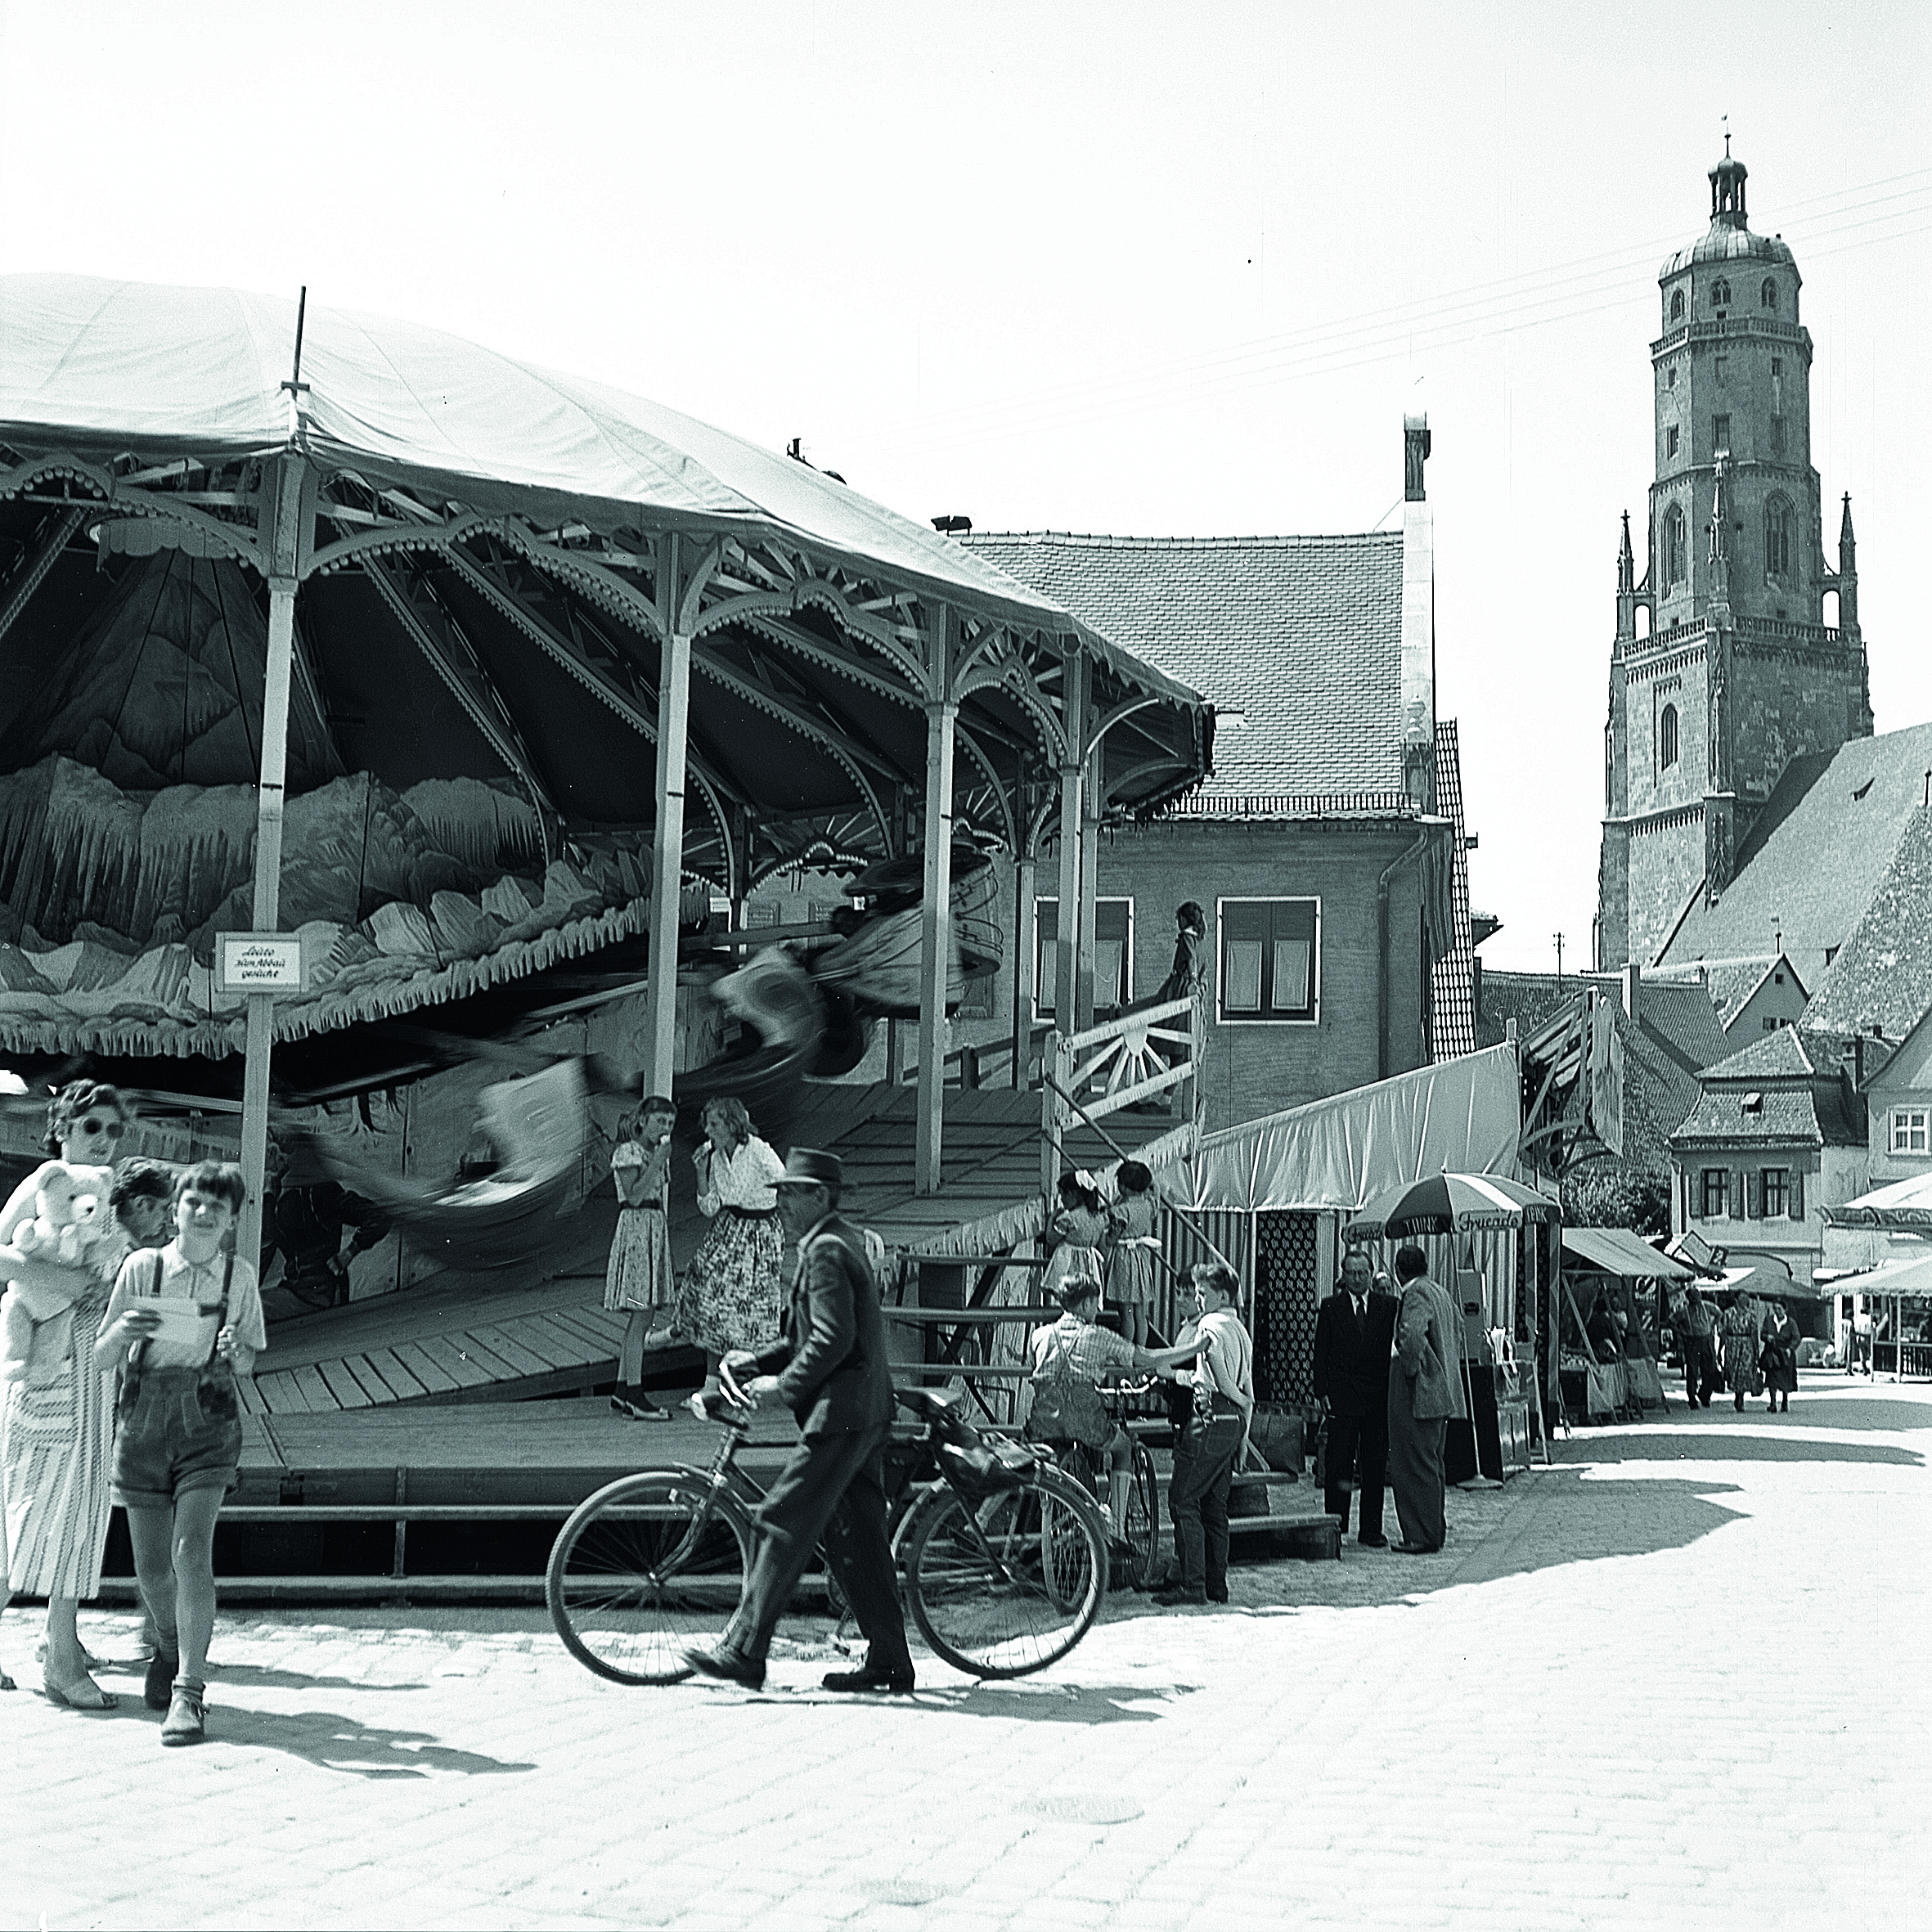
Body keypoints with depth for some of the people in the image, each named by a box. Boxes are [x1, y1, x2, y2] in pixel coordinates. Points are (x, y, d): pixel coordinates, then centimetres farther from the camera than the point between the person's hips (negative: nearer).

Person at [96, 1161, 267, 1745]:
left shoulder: (239, 1276, 3)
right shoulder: (141, 1267, 0)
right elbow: (101, 1359, 2)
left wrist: (236, 1351, -11)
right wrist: (121, 1330, -20)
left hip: (208, 1418, -1)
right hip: (144, 1417, 1)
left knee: (192, 1550, -17)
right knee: (151, 1564, 7)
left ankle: (189, 1692, -13)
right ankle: (171, 1646, 38)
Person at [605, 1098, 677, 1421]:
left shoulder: (656, 1153, 18)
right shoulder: (628, 1152, -7)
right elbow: (634, 1195, -19)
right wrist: (657, 1162, -19)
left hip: (655, 1231, 9)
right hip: (635, 1228, -9)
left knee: (642, 1317, 10)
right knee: (641, 1316, -11)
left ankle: (622, 1389, 16)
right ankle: (634, 1395, -11)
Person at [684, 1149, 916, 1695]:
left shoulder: (826, 1250, -13)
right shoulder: (841, 1242, 19)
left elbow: (833, 1340, -22)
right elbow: (809, 1338, 21)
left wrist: (783, 1385, -14)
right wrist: (754, 1360, 11)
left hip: (840, 1412, -10)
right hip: (864, 1411, 10)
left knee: (784, 1523, -8)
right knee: (856, 1536, 11)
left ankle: (743, 1651, -6)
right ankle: (888, 1660, 14)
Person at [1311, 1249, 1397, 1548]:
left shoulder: (1389, 1306, 7)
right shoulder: (1330, 1307, 5)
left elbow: (1394, 1348, 5)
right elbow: (1321, 1353, 4)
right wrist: (1322, 1392, -4)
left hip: (1378, 1398, 1)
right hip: (1341, 1397, -1)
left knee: (1375, 1467, 4)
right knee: (1337, 1466, -1)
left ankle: (1370, 1531, 11)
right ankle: (1335, 1528, 7)